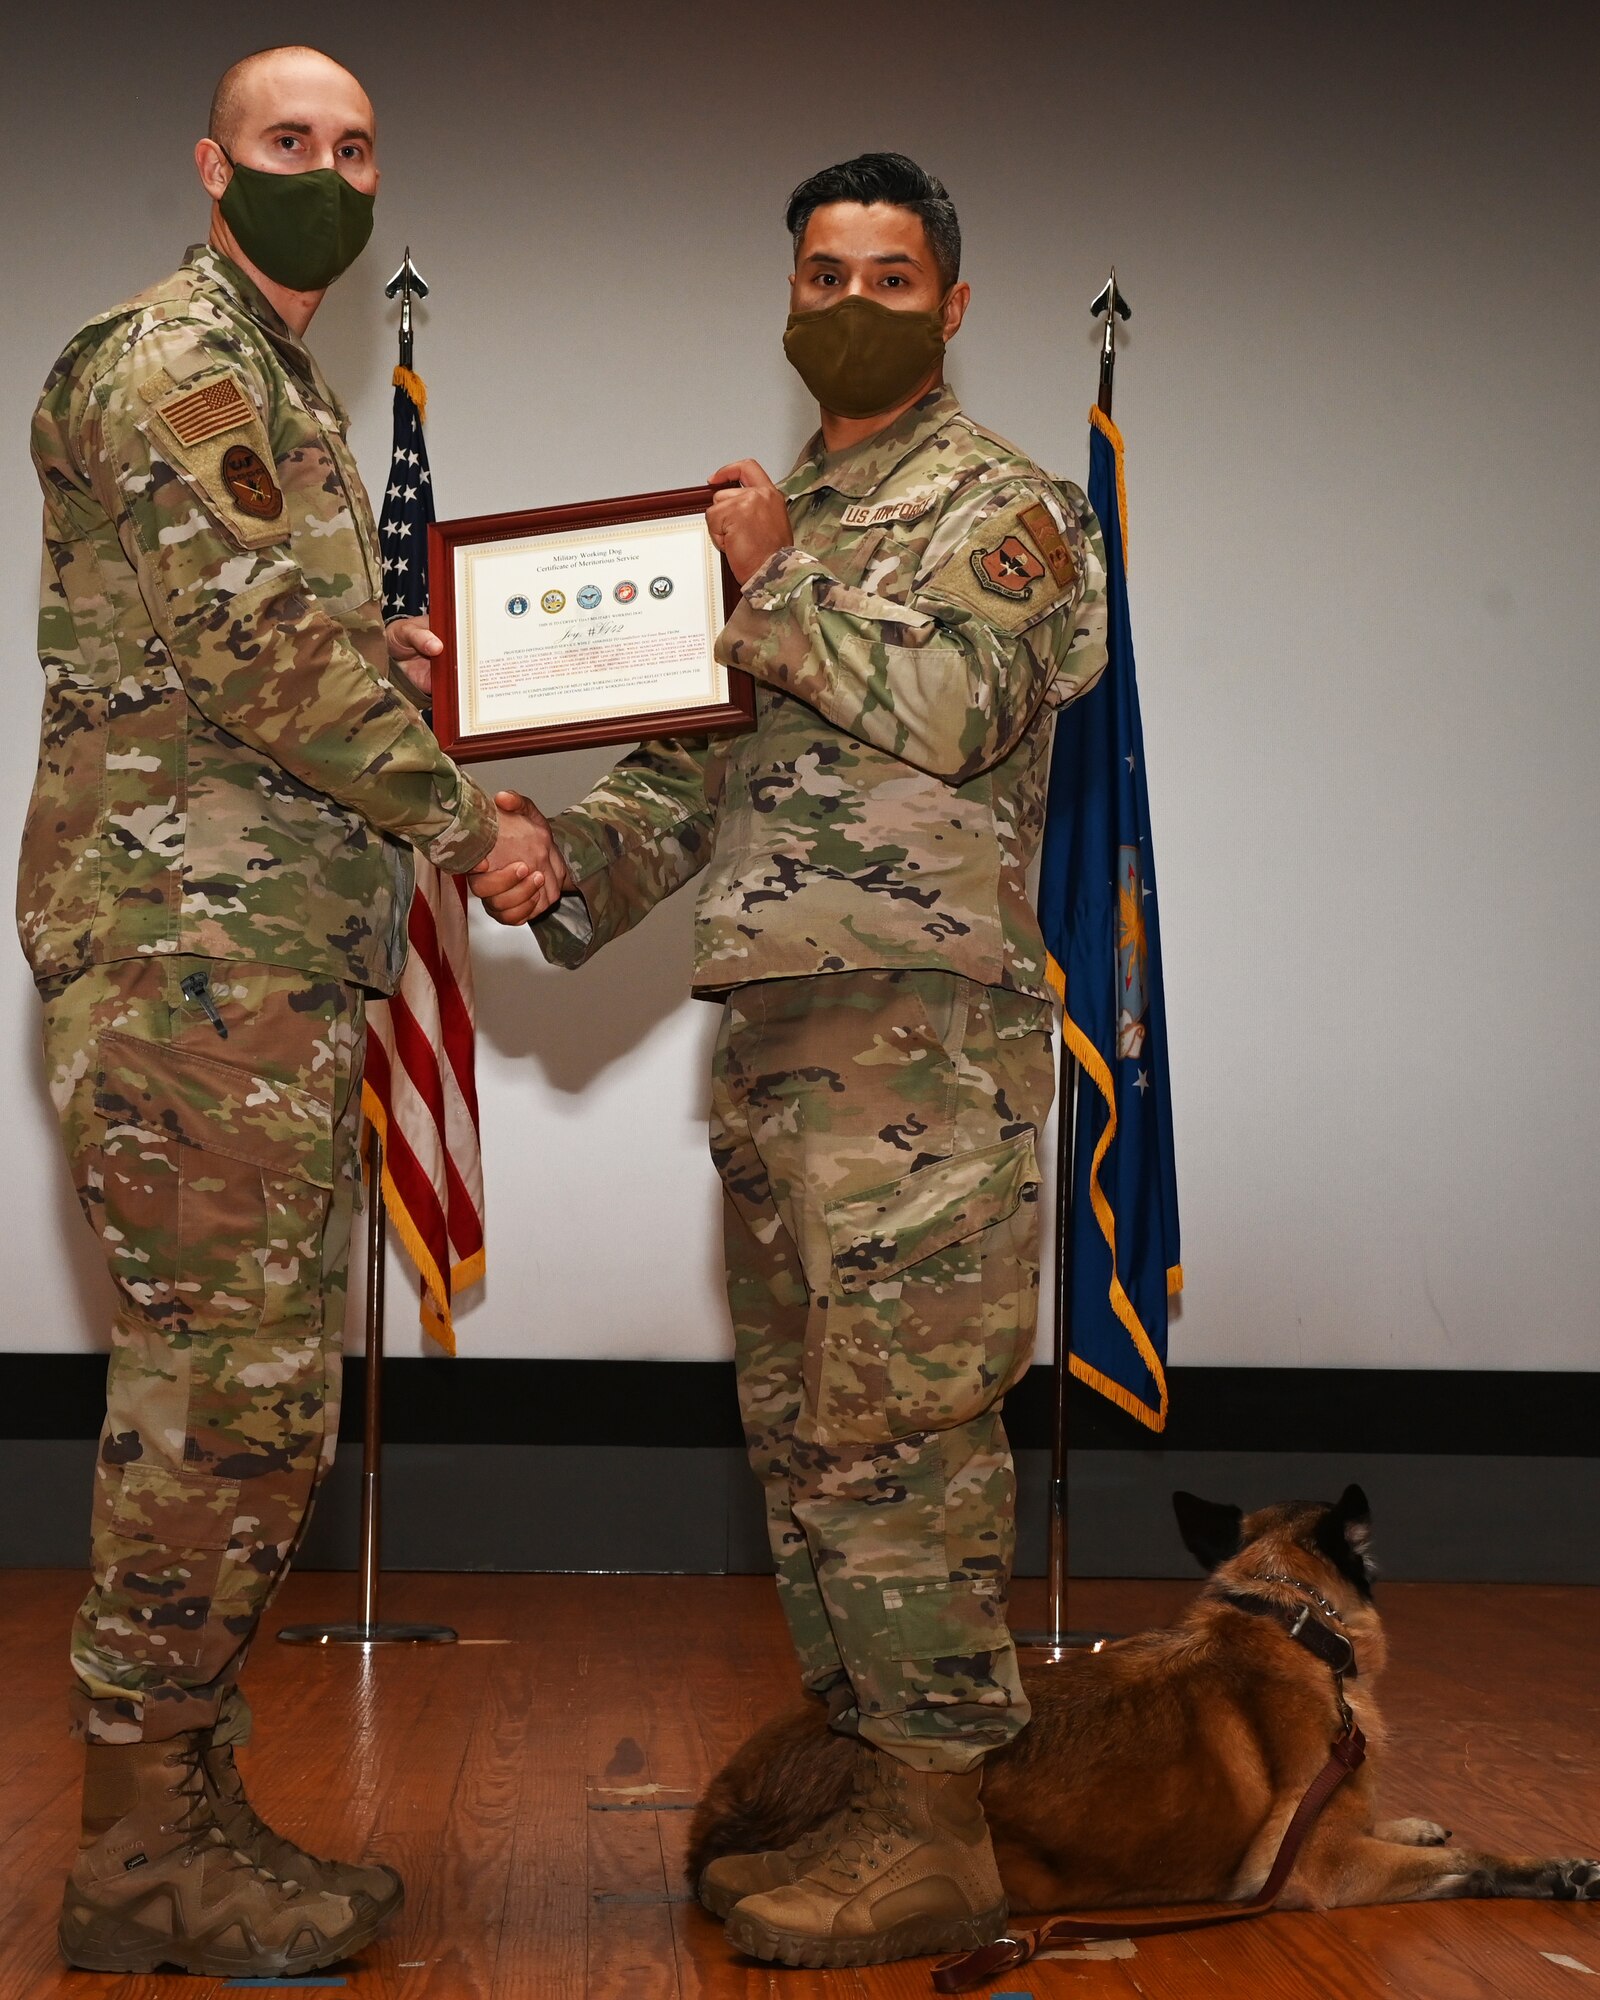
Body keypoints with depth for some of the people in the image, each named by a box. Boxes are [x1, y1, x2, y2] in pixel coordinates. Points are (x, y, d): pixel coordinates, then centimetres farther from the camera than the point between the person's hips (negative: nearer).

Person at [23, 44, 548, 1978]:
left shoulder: (279, 384, 24)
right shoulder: (174, 356, -6)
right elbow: (259, 649, -17)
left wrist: (385, 649, 12)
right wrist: (460, 817, -9)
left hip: (277, 955, 10)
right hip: (190, 942, -10)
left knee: (258, 1388, 10)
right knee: (219, 1383, -8)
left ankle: (185, 1809, 18)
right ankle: (139, 1851, 1)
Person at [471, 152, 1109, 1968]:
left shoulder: (1004, 505, 1)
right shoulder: (773, 514, 23)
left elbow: (958, 708, -17)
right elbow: (691, 756, 18)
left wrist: (778, 585, -10)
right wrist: (573, 868, 1)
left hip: (921, 1022, -8)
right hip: (776, 1022, 8)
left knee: (897, 1422, -8)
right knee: (805, 1420, 11)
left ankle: (936, 1838, -1)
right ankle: (879, 1785, 21)